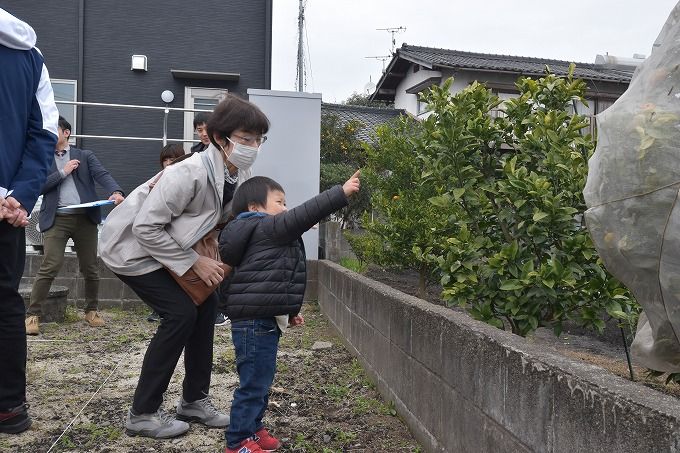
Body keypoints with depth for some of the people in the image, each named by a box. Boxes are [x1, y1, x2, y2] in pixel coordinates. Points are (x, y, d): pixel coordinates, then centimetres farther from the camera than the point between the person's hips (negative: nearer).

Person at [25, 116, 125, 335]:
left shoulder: (85, 156, 11)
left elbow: (102, 175, -6)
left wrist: (116, 192, -26)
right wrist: (63, 172, -6)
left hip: (85, 218, 1)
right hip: (56, 219, -1)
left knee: (90, 268, 8)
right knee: (50, 266, -11)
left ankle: (91, 310, 25)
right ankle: (33, 314, 0)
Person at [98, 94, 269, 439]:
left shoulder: (240, 175, -9)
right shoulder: (191, 173, -33)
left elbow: (224, 219, 7)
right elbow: (146, 227, -30)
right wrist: (194, 262, -25)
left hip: (162, 244, 8)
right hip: (132, 246, -8)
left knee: (205, 303, 1)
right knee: (180, 312, -14)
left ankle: (195, 401, 16)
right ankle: (143, 413, 1)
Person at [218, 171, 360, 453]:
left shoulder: (264, 235, 19)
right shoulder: (266, 228, -12)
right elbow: (303, 215, -21)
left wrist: (288, 311, 28)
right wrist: (341, 193, -21)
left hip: (262, 320, 11)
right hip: (255, 322, -11)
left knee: (261, 380, 20)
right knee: (254, 383, -1)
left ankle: (252, 429, 33)